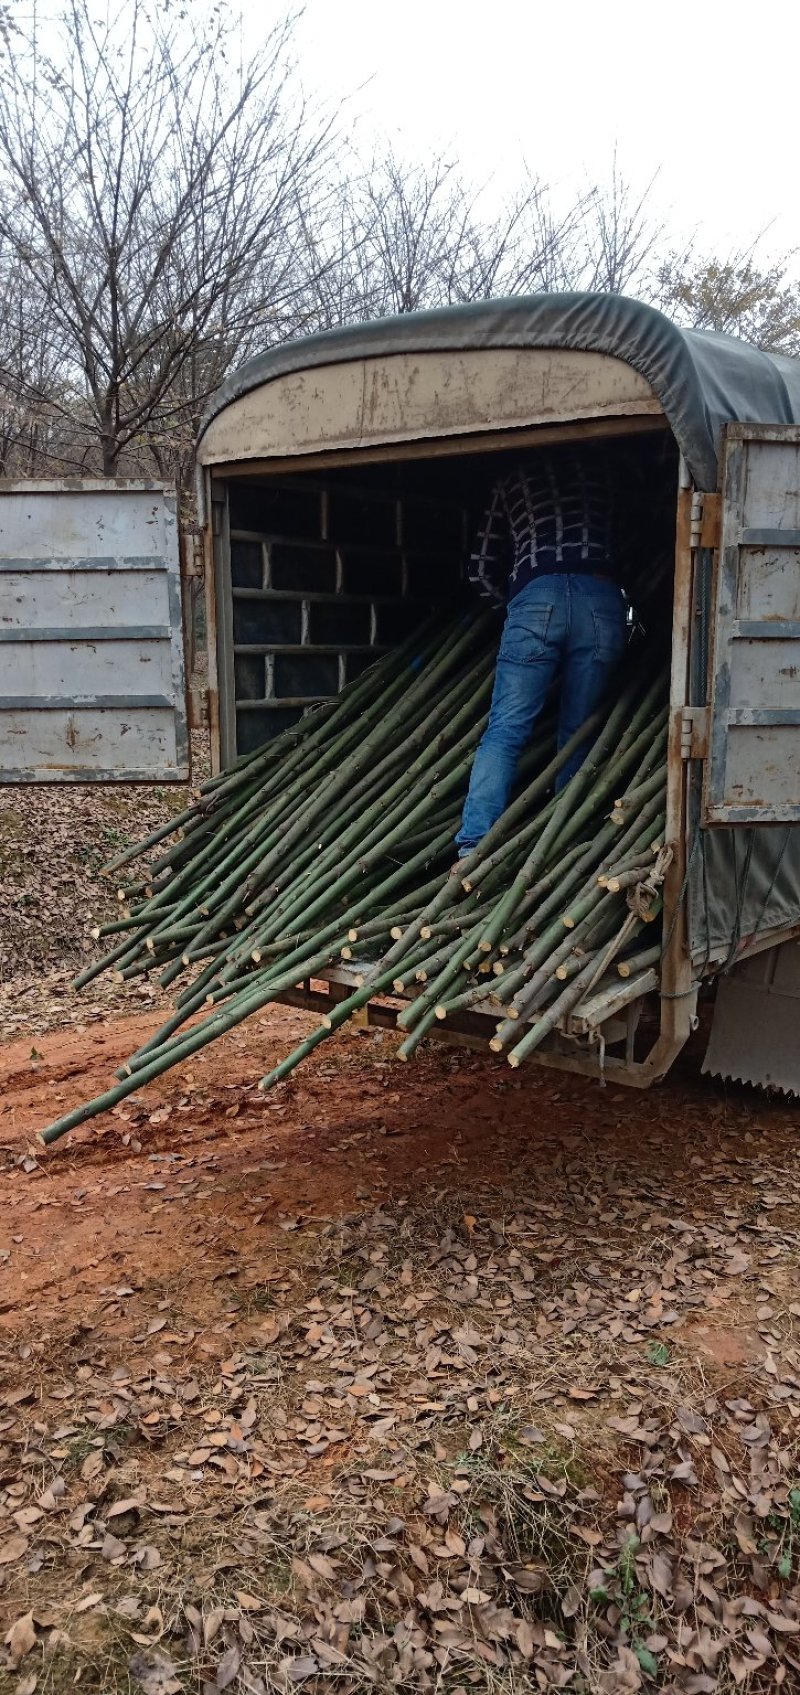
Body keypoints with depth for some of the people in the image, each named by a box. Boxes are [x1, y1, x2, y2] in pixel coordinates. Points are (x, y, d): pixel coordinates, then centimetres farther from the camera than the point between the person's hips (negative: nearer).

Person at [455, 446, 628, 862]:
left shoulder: (512, 480, 27)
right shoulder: (599, 465, 30)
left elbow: (482, 571, 25)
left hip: (536, 597, -1)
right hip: (602, 600, 1)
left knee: (504, 731, -7)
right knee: (577, 735, 9)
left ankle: (474, 847, -19)